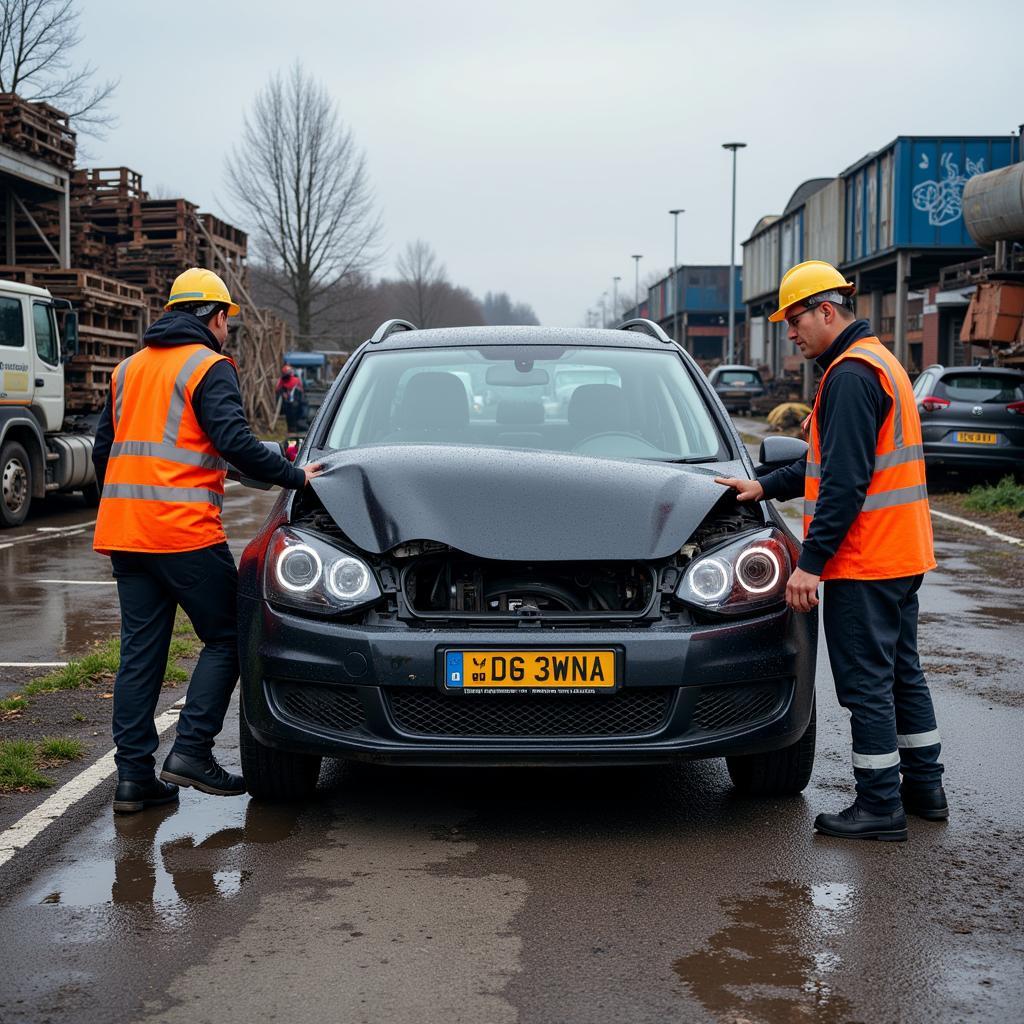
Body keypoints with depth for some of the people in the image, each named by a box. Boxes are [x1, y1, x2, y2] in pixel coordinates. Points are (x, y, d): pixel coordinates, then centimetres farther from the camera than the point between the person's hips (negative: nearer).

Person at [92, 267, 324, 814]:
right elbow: (233, 441, -15)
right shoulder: (209, 367, -3)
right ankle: (191, 751, -3)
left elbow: (103, 448, 21)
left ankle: (133, 773, 8)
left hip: (123, 530, 7)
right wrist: (294, 476, -6)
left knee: (140, 651, 9)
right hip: (184, 529, -7)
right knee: (226, 638, 4)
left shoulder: (129, 367, 20)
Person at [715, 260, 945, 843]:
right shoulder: (880, 362, 17)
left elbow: (845, 482, -23)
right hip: (904, 555, 11)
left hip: (865, 560, -10)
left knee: (866, 681, -3)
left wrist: (810, 562, -21)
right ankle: (924, 788, 26)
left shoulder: (851, 374, -17)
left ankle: (881, 806, 4)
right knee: (902, 671, 17)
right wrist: (765, 487, 22)